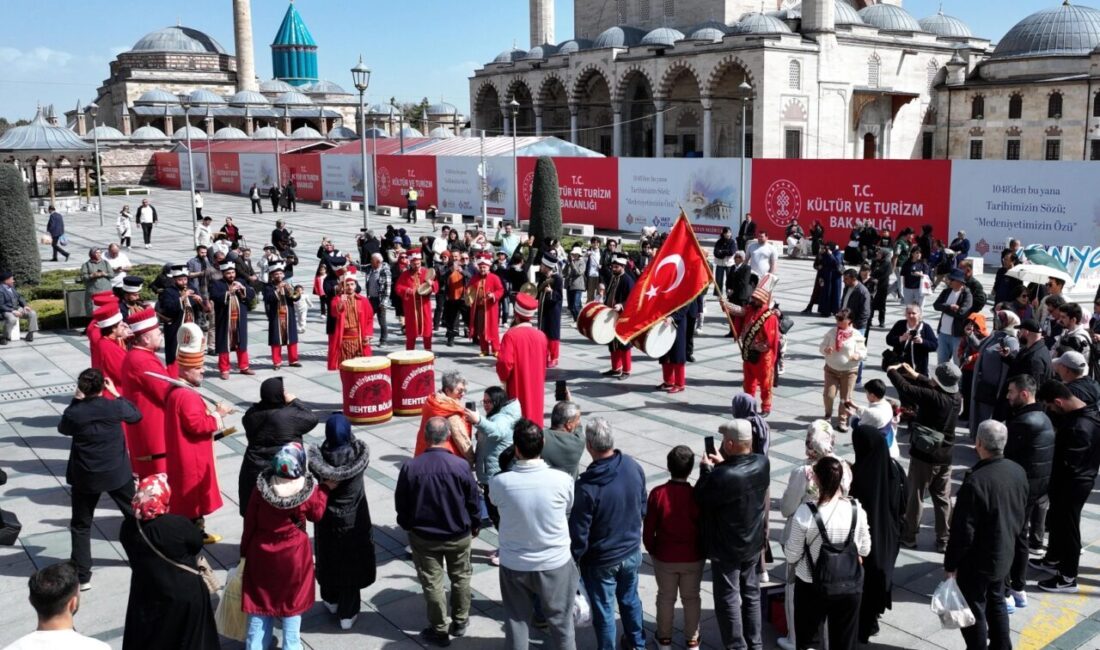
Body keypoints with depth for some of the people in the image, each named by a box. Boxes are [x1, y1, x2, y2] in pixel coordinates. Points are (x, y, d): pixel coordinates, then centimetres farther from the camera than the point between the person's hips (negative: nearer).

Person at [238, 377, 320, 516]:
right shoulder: (290, 415, -20)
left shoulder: (252, 414, -5)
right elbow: (312, 418, -7)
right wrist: (294, 401, -2)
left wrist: (265, 401, 9)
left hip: (255, 472, 5)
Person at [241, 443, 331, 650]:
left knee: (259, 601, 17)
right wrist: (325, 489, 10)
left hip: (261, 553, 1)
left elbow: (249, 523, -9)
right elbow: (316, 515, -1)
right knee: (292, 602, 18)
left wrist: (245, 551, 5)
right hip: (294, 555, -1)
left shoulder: (261, 487, -18)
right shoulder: (308, 491, -21)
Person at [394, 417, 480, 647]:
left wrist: (407, 526, 15)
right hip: (459, 535, 1)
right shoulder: (461, 465, -19)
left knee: (432, 583, 12)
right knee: (461, 578, 21)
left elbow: (401, 504, -5)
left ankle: (439, 631, 22)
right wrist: (475, 525, 12)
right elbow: (472, 501, -7)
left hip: (423, 536, 0)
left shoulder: (410, 467, -18)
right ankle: (460, 622, 35)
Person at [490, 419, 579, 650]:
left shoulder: (499, 482, -20)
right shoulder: (562, 480, -20)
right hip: (555, 563, 0)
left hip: (514, 565, 1)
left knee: (516, 619, 20)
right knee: (560, 620, 19)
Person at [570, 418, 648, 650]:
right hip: (632, 552, 6)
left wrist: (573, 561, -6)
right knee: (630, 599, 28)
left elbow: (579, 532, -22)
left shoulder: (587, 486, -31)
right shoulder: (633, 466, -14)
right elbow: (643, 507, 2)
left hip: (601, 561, -6)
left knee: (604, 611, 14)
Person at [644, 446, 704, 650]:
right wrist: (703, 552, 12)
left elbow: (648, 530, -11)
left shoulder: (657, 494, -19)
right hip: (693, 558, 0)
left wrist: (652, 551, 8)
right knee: (691, 598, 20)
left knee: (665, 597, 19)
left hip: (664, 558, 0)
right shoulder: (698, 495, -19)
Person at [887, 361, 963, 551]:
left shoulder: (932, 397, -25)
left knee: (916, 497, 8)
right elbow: (935, 388, 13)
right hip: (945, 456, 6)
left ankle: (909, 537, 18)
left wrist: (892, 372, -6)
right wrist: (916, 376, 16)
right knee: (943, 498, 13)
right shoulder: (957, 398, -4)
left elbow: (905, 388, -23)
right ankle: (944, 539, 19)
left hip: (924, 455, -6)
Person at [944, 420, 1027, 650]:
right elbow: (1020, 514, 9)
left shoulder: (976, 481, -30)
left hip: (977, 560, -8)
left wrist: (950, 563, -12)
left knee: (974, 611, 9)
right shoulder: (1018, 472, -6)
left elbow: (963, 531, -24)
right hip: (1005, 554, 8)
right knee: (996, 602, 25)